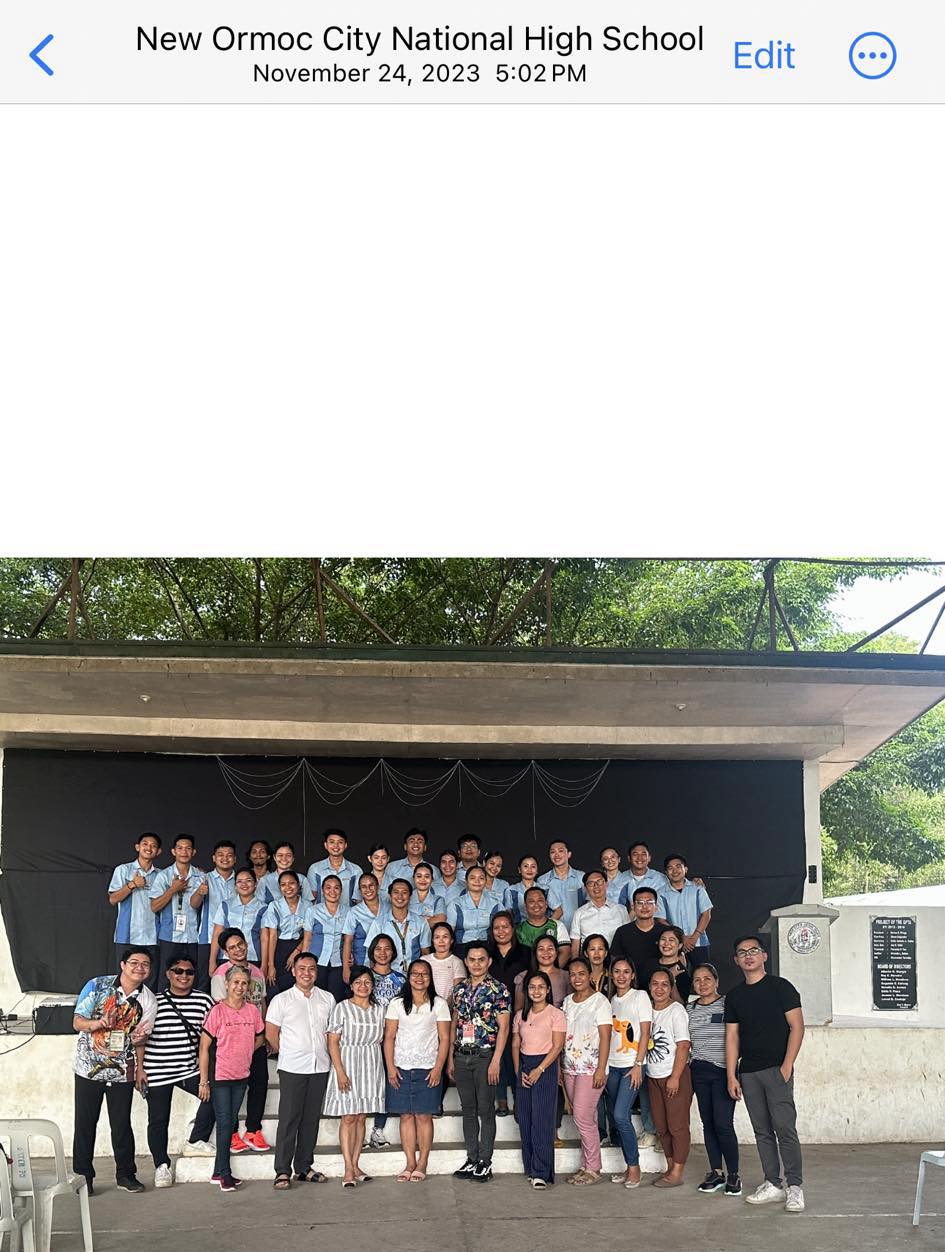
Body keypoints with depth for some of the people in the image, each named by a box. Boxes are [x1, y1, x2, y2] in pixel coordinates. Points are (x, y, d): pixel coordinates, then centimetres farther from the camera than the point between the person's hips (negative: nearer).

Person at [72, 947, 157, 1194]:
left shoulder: (148, 999, 0)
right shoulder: (97, 986, -8)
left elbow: (140, 1039, 7)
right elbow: (77, 1022, -7)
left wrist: (139, 1038, -17)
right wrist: (97, 1023, -28)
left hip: (122, 1070, 1)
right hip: (89, 1067, -1)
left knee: (122, 1123, 7)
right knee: (85, 1123, 4)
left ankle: (125, 1174, 21)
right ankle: (83, 1176, 17)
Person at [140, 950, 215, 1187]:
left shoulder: (204, 1001, 3)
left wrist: (204, 1058, 0)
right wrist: (140, 1068, -1)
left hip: (190, 1069, 2)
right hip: (157, 1071, -2)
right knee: (158, 1119, 4)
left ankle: (197, 1140, -1)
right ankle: (162, 1165, 19)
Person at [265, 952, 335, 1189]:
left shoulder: (327, 999, 10)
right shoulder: (281, 999, 0)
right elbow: (271, 1034, 1)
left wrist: (326, 1054, 6)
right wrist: (289, 1054, 5)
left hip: (320, 1068, 4)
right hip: (292, 1069, -4)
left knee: (311, 1119, 8)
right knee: (289, 1120, -4)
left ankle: (303, 1167, 18)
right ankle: (283, 1171, 0)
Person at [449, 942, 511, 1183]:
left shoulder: (498, 989, -6)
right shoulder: (459, 989, 10)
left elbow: (503, 1027, -10)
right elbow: (454, 1024, 14)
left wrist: (495, 1061, -16)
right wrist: (451, 1058, 10)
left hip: (485, 1055, -5)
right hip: (462, 1056, 5)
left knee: (485, 1109, -1)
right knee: (468, 1109, 10)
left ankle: (485, 1162, 6)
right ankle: (471, 1159, 17)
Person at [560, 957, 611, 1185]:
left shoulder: (600, 1001, -7)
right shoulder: (567, 1002, 13)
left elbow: (605, 1037, -11)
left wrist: (601, 1069, -16)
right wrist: (560, 1066, 10)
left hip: (591, 1069, -6)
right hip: (570, 1069, 6)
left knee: (582, 1117, -9)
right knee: (586, 1118, 10)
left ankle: (592, 1169, 1)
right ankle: (587, 1166, 15)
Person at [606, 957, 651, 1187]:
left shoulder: (640, 996, -3)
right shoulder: (611, 1000, 13)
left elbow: (645, 1033, -7)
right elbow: (608, 1034, 13)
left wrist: (638, 1065, -13)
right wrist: (603, 1068, 6)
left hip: (632, 1066, -6)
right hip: (612, 1065, 6)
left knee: (620, 1115, -15)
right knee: (616, 1118, 5)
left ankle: (634, 1167, -3)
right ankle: (630, 1167, 15)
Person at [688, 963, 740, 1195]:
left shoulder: (728, 1004, -3)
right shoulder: (690, 1009, 10)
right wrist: (689, 1062, 9)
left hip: (723, 1070, -5)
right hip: (699, 1072, 5)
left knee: (723, 1124, -10)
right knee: (708, 1123, 8)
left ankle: (733, 1175, 2)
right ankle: (716, 1173, 17)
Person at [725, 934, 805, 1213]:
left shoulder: (780, 987, -1)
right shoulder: (734, 996, 13)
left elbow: (796, 1027, -5)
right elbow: (732, 1037, 13)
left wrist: (787, 1066, -12)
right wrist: (731, 1076, 5)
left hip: (776, 1069, -5)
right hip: (748, 1073, 5)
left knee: (785, 1129, -9)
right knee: (762, 1131, 8)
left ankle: (795, 1187, -3)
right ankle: (773, 1185, 14)